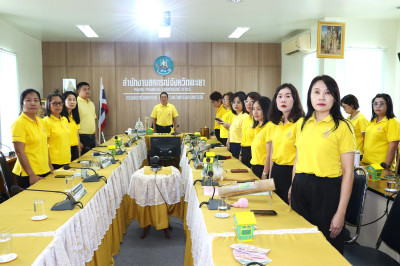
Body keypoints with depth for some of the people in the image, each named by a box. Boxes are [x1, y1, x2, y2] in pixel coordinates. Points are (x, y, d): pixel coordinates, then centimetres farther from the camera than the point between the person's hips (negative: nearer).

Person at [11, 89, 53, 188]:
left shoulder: (40, 121, 9)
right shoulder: (19, 123, -12)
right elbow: (19, 151, -16)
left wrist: (49, 165, 14)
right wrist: (32, 175, -18)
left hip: (45, 172, 7)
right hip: (28, 175, -7)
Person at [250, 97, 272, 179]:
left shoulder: (268, 127, -17)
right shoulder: (258, 127, 11)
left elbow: (269, 154, -19)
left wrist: (265, 174, -19)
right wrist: (252, 166, 16)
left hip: (262, 168, -9)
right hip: (255, 167, 9)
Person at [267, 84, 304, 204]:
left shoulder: (300, 123, -13)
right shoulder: (275, 124, 9)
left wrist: (294, 185, -14)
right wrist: (270, 176, 15)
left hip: (291, 171, -7)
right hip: (276, 170, 7)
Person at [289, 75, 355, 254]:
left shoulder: (342, 127, -7)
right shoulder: (303, 124, 8)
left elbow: (348, 172, -9)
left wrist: (341, 213, -12)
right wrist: (293, 187, 12)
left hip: (327, 190, -4)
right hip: (300, 188, 5)